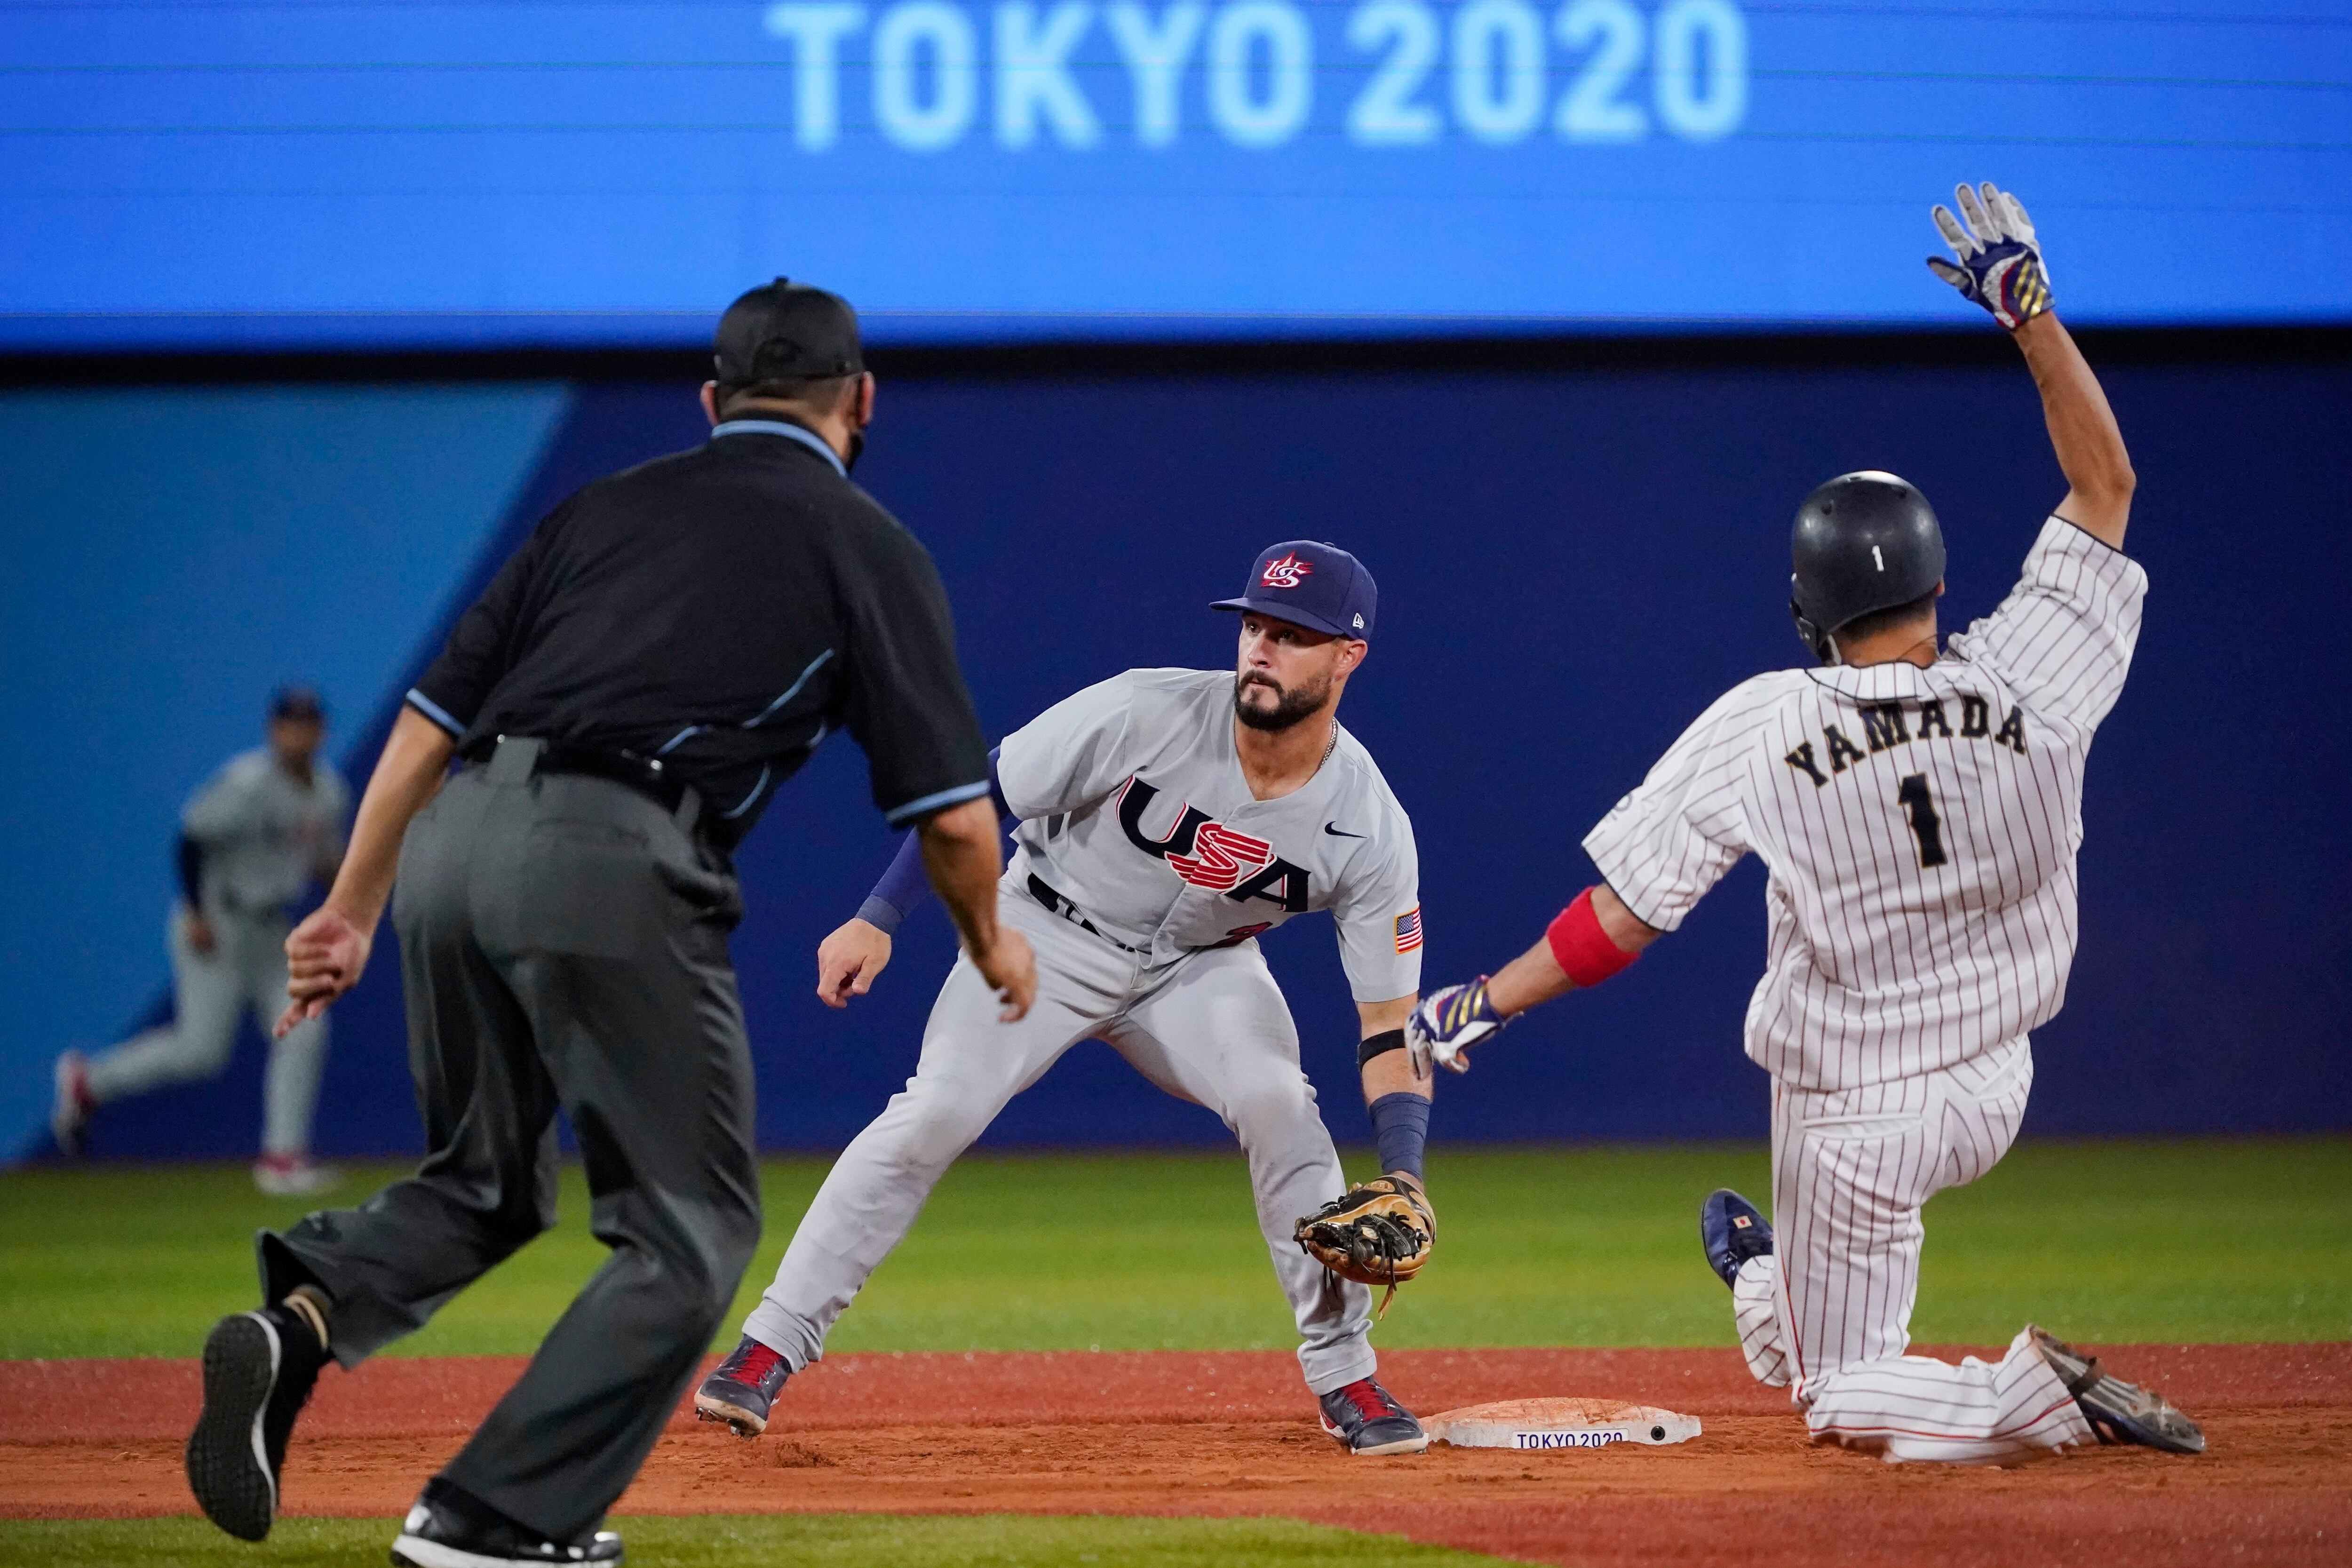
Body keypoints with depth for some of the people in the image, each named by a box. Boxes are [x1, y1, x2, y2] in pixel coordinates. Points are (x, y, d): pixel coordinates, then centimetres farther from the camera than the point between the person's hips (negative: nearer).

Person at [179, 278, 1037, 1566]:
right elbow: (950, 813, 8)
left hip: (453, 844, 5)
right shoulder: (867, 546, 12)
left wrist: (350, 912, 20)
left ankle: (304, 1317, -6)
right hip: (613, 867, -5)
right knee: (688, 1230, 8)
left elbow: (432, 717, 19)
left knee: (484, 1182, 23)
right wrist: (990, 942, 28)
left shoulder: (610, 505, 24)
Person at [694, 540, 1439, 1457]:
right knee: (933, 1114, -19)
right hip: (1051, 933, -1)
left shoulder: (1370, 829, -21)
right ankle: (768, 1352, -12)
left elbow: (1389, 1021, -18)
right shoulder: (1148, 714, -27)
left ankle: (1345, 1379, -8)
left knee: (1278, 1106, -24)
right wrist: (878, 920, -21)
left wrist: (1404, 1181, -30)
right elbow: (978, 796, -16)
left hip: (1200, 968, 1)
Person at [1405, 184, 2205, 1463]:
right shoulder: (2027, 685, -16)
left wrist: (1485, 1002, -4)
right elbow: (2106, 486, -5)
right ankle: (1777, 1282, 54)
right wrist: (2030, 308, -4)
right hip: (1991, 1094, 4)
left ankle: (2039, 1401, -18)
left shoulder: (1763, 729, -22)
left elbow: (1623, 917, -18)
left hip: (1853, 1123, -4)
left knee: (1843, 1404, 7)